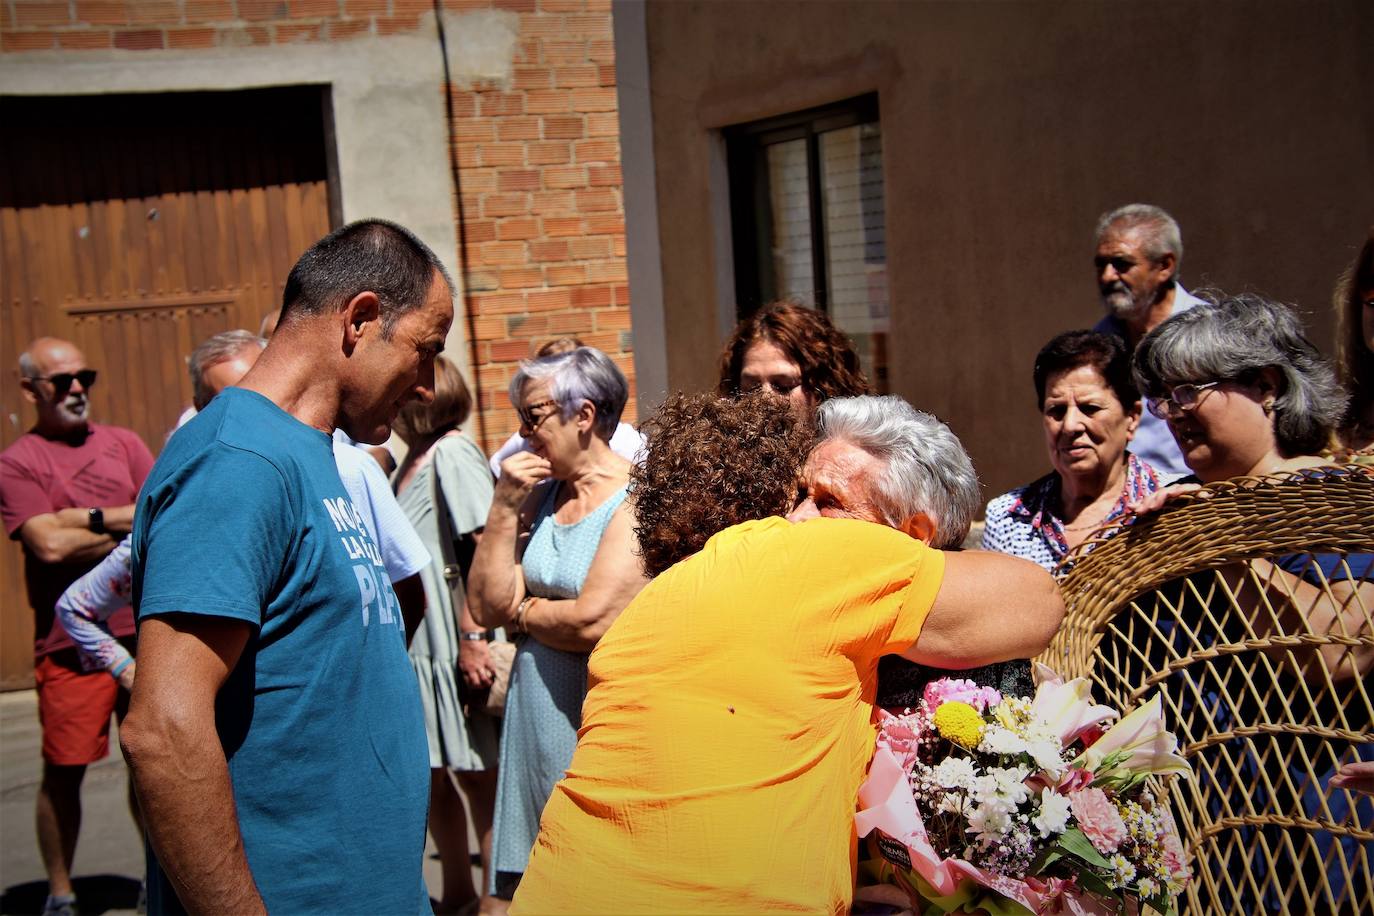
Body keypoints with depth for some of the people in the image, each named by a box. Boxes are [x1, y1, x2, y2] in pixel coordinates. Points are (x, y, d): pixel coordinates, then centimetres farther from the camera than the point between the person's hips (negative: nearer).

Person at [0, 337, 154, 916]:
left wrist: (91, 517, -10)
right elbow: (51, 545, -14)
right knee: (63, 771, 2)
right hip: (71, 642, -3)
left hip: (145, 630, 4)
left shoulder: (123, 444, 12)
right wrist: (135, 529, -7)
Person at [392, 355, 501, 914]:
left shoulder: (452, 454, -12)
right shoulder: (413, 459, 12)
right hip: (416, 643, 8)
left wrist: (473, 637, -21)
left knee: (477, 774, 0)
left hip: (454, 645, -8)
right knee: (432, 775, 14)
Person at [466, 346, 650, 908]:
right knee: (531, 888, 15)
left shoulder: (637, 501, -13)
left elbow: (592, 622, -23)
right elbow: (486, 607, 3)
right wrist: (504, 507, -5)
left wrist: (521, 611, -4)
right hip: (534, 732, 7)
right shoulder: (542, 494, 9)